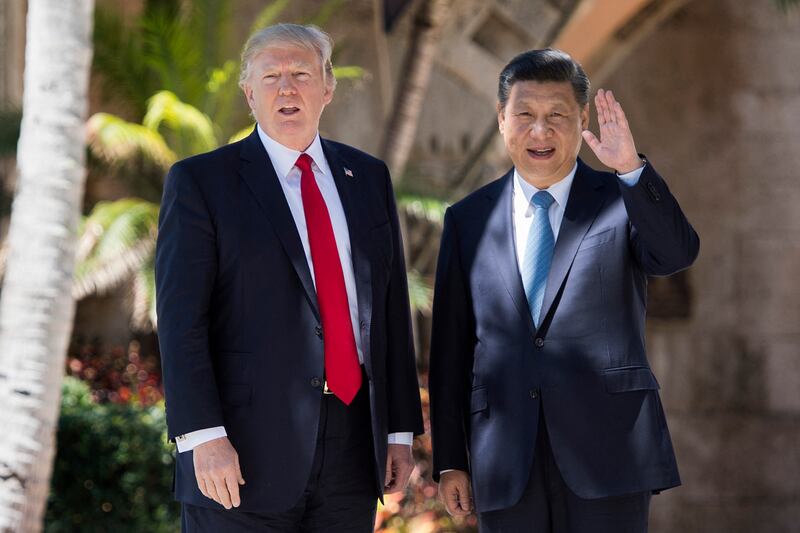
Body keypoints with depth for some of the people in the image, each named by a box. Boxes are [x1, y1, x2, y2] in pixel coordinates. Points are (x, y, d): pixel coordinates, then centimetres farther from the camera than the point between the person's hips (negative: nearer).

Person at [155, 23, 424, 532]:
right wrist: (203, 436, -17)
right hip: (246, 453, -4)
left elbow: (391, 308, 12)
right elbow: (180, 320, -8)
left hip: (353, 448, 4)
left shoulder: (369, 178, 12)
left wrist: (401, 430, 9)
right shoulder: (201, 182, -2)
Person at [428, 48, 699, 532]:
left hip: (607, 452, -2)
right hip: (506, 466, 2)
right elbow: (451, 348, 9)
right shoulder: (468, 220, 10)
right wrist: (449, 459, 6)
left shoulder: (624, 200, 4)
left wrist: (632, 170, -30)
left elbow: (678, 254, -17)